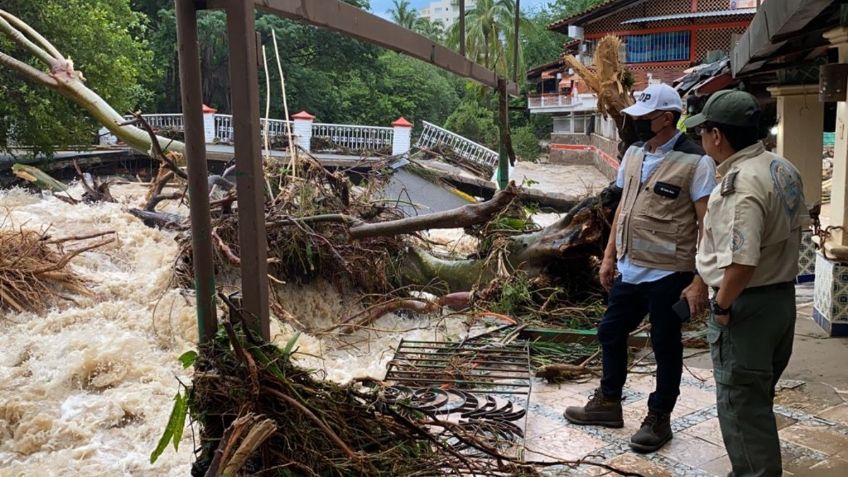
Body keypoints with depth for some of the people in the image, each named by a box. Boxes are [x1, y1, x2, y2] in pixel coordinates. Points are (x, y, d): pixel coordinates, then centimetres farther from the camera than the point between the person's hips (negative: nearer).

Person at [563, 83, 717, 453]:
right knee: (611, 333, 17)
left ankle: (659, 419, 26)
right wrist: (609, 256, 14)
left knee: (665, 346, 8)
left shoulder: (695, 162, -14)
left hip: (668, 275, -7)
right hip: (629, 270, 7)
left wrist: (700, 282, -18)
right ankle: (608, 403, 36)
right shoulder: (634, 154, 7)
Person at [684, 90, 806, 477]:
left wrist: (722, 304, -19)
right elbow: (796, 224, 18)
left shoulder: (740, 183, -26)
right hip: (783, 296, 10)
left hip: (746, 304, -10)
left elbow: (741, 261, -32)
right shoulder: (784, 169, 5)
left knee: (741, 404, 4)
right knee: (758, 399, 22)